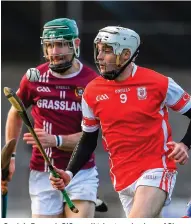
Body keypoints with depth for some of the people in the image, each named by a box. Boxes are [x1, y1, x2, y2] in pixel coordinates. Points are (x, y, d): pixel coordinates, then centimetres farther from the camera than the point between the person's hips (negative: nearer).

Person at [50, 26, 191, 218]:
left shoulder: (158, 83, -7)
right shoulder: (92, 92, 3)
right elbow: (88, 141, 13)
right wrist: (69, 174, 0)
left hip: (157, 169, -4)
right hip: (123, 178, 4)